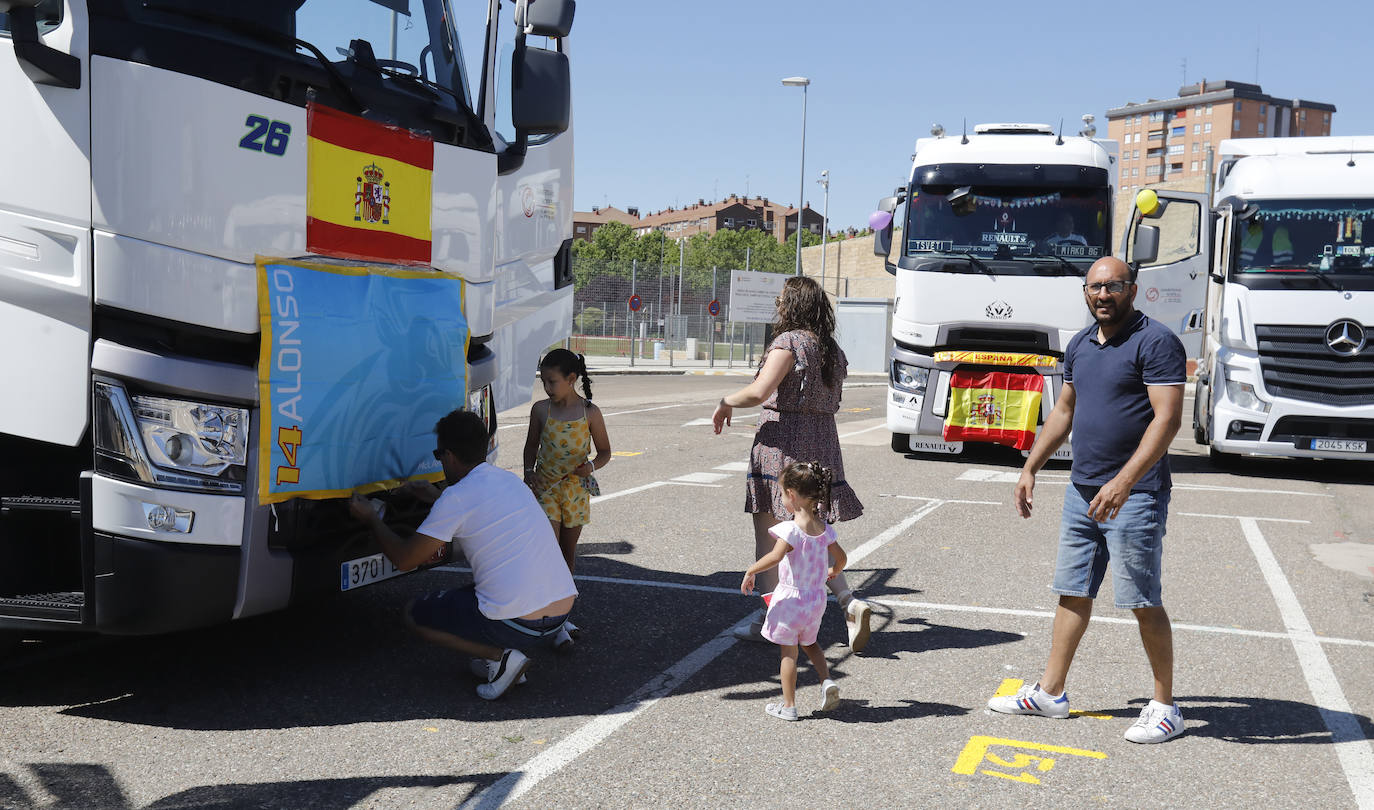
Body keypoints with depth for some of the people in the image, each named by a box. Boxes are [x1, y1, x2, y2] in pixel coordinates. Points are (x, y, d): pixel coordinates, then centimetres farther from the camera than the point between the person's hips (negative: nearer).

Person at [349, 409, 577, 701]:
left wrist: (371, 518, 14)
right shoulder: (510, 480, 13)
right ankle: (503, 653, 14)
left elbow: (404, 559, -1)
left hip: (518, 623, -8)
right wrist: (436, 498, 44)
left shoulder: (456, 498, -9)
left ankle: (501, 657, -1)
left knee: (414, 614, 14)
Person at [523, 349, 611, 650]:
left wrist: (591, 466, -16)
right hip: (545, 488, -1)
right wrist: (529, 471, -6)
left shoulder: (590, 413, -6)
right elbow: (531, 446, 11)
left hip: (576, 489, 1)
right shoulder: (541, 410, -2)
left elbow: (605, 451, 4)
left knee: (568, 552, 12)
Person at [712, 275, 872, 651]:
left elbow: (759, 392, -22)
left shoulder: (789, 342, -11)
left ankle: (769, 621, 10)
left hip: (782, 442, -7)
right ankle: (850, 603, -2)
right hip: (822, 444, 7)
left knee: (767, 535, 4)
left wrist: (725, 403, -5)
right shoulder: (833, 350, 12)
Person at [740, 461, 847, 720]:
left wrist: (751, 572, -24)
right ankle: (827, 681, 8)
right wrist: (832, 572, 28)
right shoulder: (823, 528, -1)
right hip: (816, 597, 7)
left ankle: (789, 705, 14)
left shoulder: (792, 529, -22)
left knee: (789, 652, 6)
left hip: (791, 597, -6)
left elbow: (775, 556, -37)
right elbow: (841, 558, 8)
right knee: (809, 642, 28)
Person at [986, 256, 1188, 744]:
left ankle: (1164, 708, 13)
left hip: (1134, 496, -7)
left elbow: (1167, 418, -19)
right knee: (1072, 593, 12)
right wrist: (1030, 468, 19)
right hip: (1082, 489, 8)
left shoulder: (1156, 342, -11)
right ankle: (1051, 693, 21)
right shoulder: (1080, 345, 13)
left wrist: (1124, 481, -27)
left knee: (1144, 603, -1)